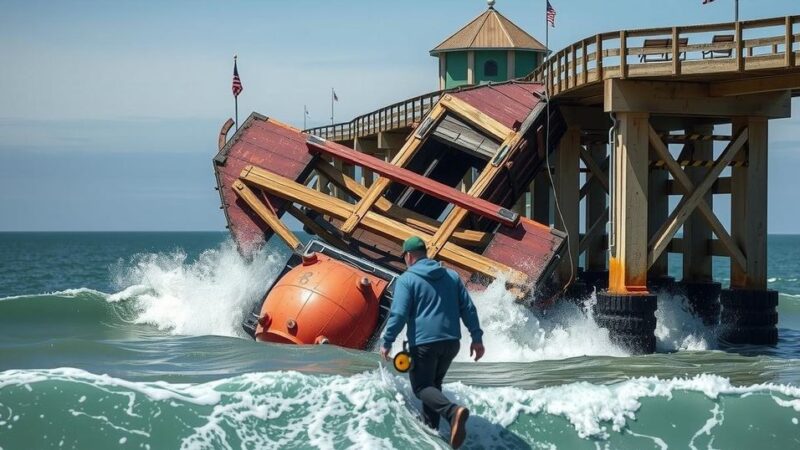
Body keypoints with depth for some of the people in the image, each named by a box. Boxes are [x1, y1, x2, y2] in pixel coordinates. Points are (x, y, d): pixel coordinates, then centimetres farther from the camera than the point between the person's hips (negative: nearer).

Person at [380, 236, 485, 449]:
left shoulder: (407, 279, -3)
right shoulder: (451, 276, 13)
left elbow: (399, 314, -11)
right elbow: (468, 308, 10)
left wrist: (387, 342, -4)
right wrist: (476, 337, 13)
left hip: (423, 343, -6)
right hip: (451, 342, 6)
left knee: (422, 387, 0)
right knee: (434, 383, 23)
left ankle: (453, 412, -27)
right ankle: (430, 427, 18)